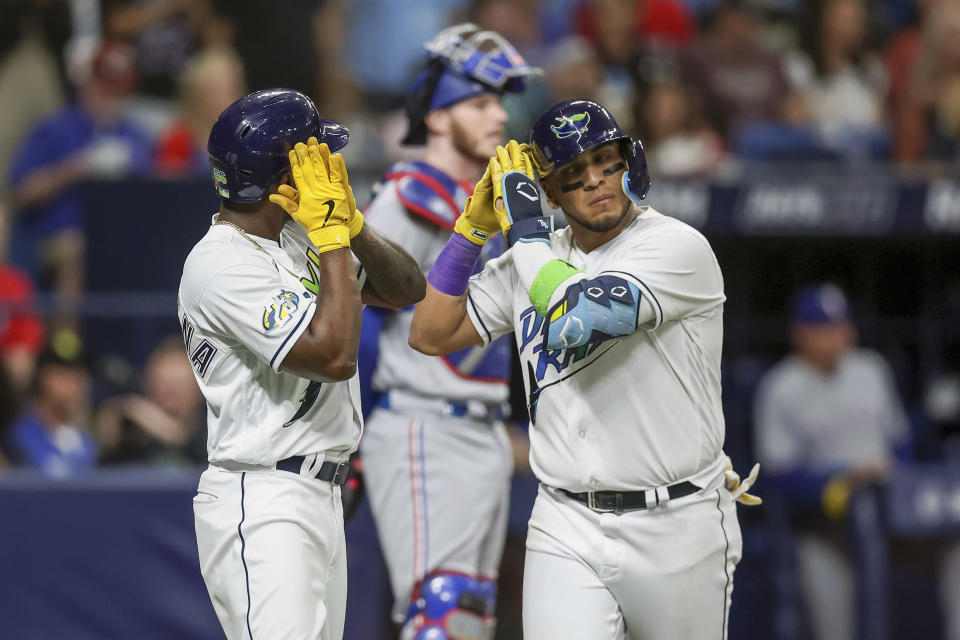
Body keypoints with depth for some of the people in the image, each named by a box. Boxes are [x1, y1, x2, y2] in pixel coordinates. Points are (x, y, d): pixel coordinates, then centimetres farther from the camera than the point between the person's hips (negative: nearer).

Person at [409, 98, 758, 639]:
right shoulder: (535, 258, 9)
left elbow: (576, 320, -25)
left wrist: (525, 225, -12)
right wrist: (473, 225, 2)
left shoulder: (679, 248, -11)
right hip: (567, 531, 4)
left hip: (677, 528, -4)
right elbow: (431, 335, 10)